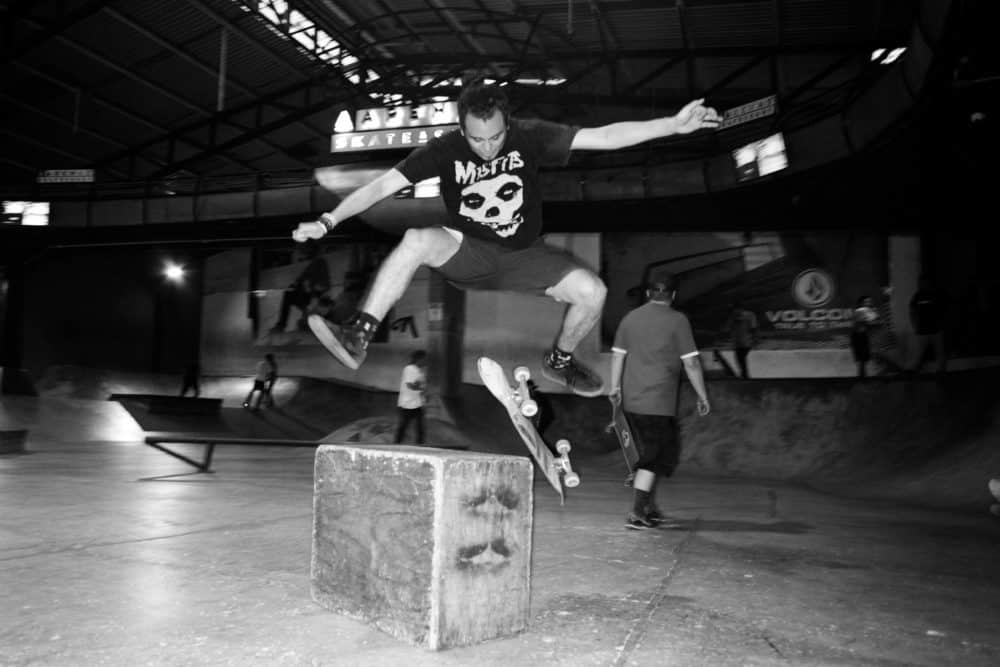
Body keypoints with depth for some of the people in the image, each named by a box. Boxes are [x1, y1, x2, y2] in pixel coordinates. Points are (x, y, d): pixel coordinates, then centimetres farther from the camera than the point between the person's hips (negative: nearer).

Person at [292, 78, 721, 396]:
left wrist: (675, 125, -25)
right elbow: (383, 185, -17)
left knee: (592, 292, -19)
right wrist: (328, 221, -28)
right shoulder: (445, 149, -14)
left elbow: (604, 136, -18)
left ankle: (560, 360, 12)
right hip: (466, 254, -1)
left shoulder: (529, 137, -13)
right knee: (415, 241, -33)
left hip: (521, 256, 2)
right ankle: (358, 339, -28)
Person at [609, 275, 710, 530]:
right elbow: (690, 363, -6)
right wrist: (703, 396, 2)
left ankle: (650, 509, 26)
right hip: (659, 402, -6)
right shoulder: (677, 320, -5)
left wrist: (615, 387, 21)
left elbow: (617, 355, 11)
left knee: (648, 453, 18)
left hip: (631, 401, 6)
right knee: (655, 458, 1)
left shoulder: (630, 318, 9)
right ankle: (635, 513, -3)